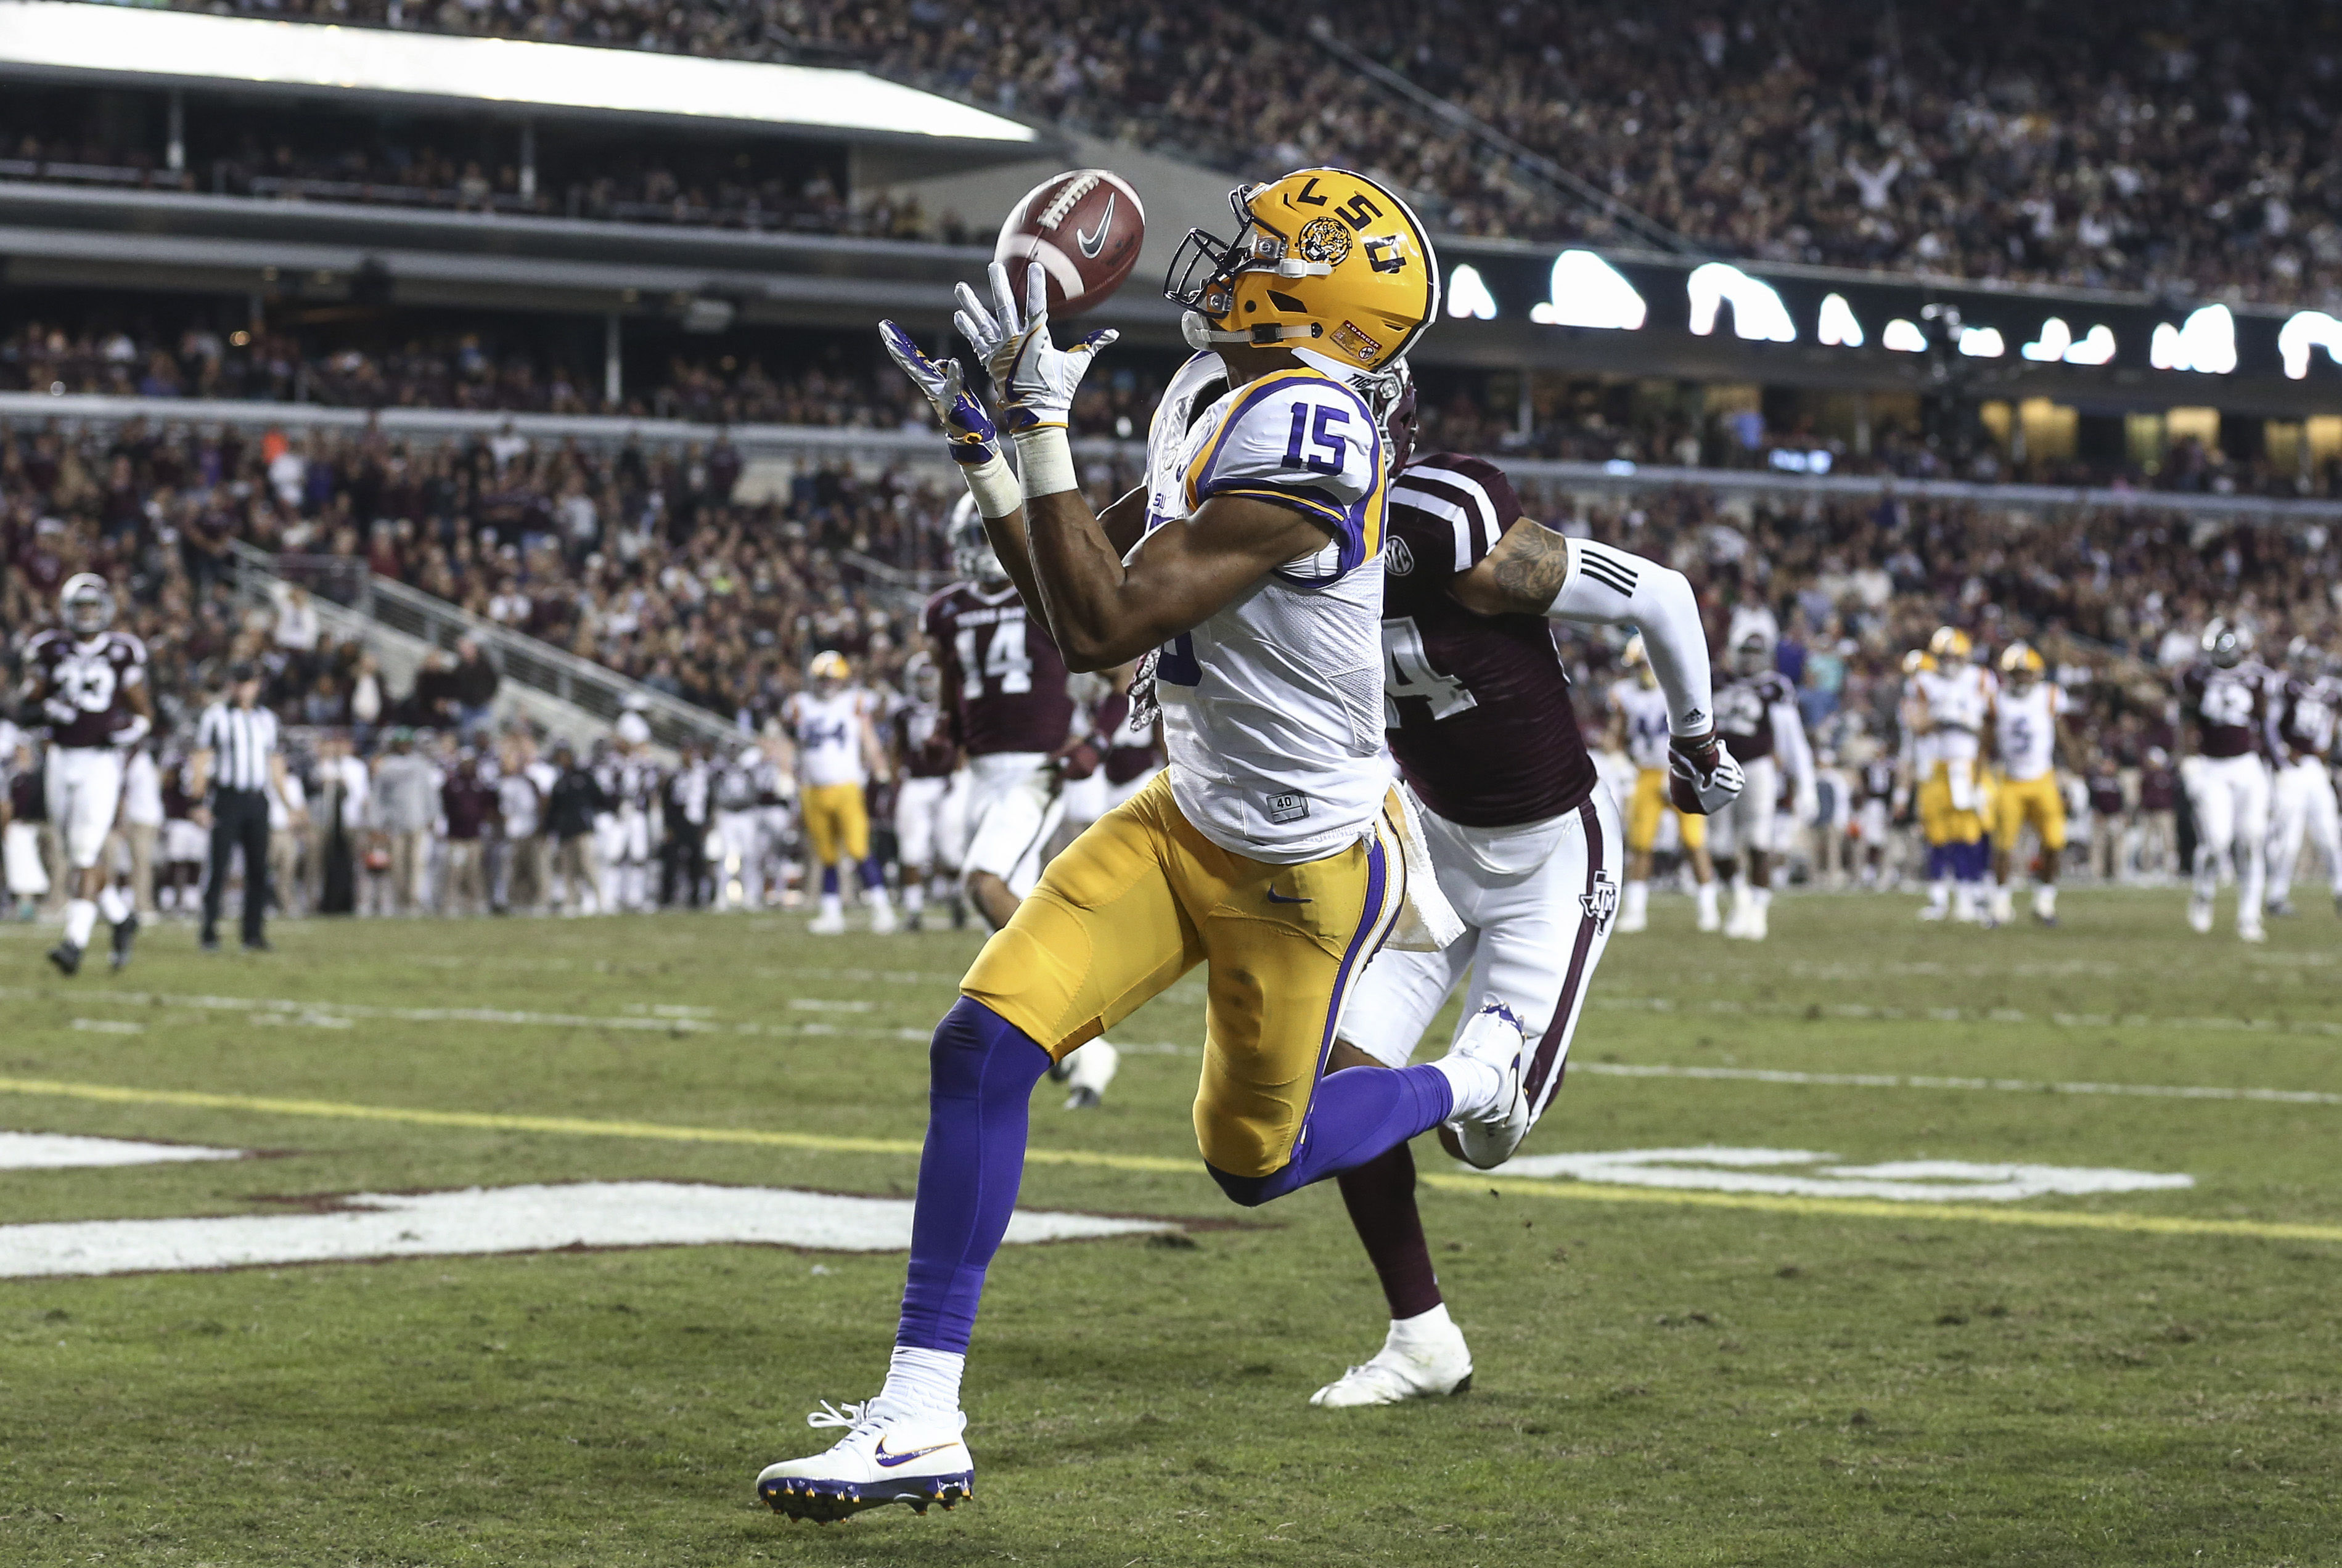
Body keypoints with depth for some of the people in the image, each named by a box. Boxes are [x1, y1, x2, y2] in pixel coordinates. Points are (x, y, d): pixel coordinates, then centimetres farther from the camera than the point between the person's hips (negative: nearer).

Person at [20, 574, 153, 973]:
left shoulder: (122, 653, 1)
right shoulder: (50, 651, 6)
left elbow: (145, 713, 8)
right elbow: (28, 707, 10)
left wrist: (132, 730, -10)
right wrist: (45, 711, -11)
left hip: (101, 762, -4)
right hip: (61, 759, 4)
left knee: (86, 853, -13)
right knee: (78, 853, 9)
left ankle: (75, 941, -15)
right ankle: (121, 916, 29)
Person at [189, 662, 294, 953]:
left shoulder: (266, 719, 14)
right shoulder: (216, 716, 0)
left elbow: (275, 765, 19)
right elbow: (201, 761, -2)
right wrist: (200, 804, -10)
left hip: (257, 801, 4)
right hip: (226, 796, -4)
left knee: (259, 868, 1)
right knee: (219, 866, -6)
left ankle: (254, 934, 6)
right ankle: (210, 932, -2)